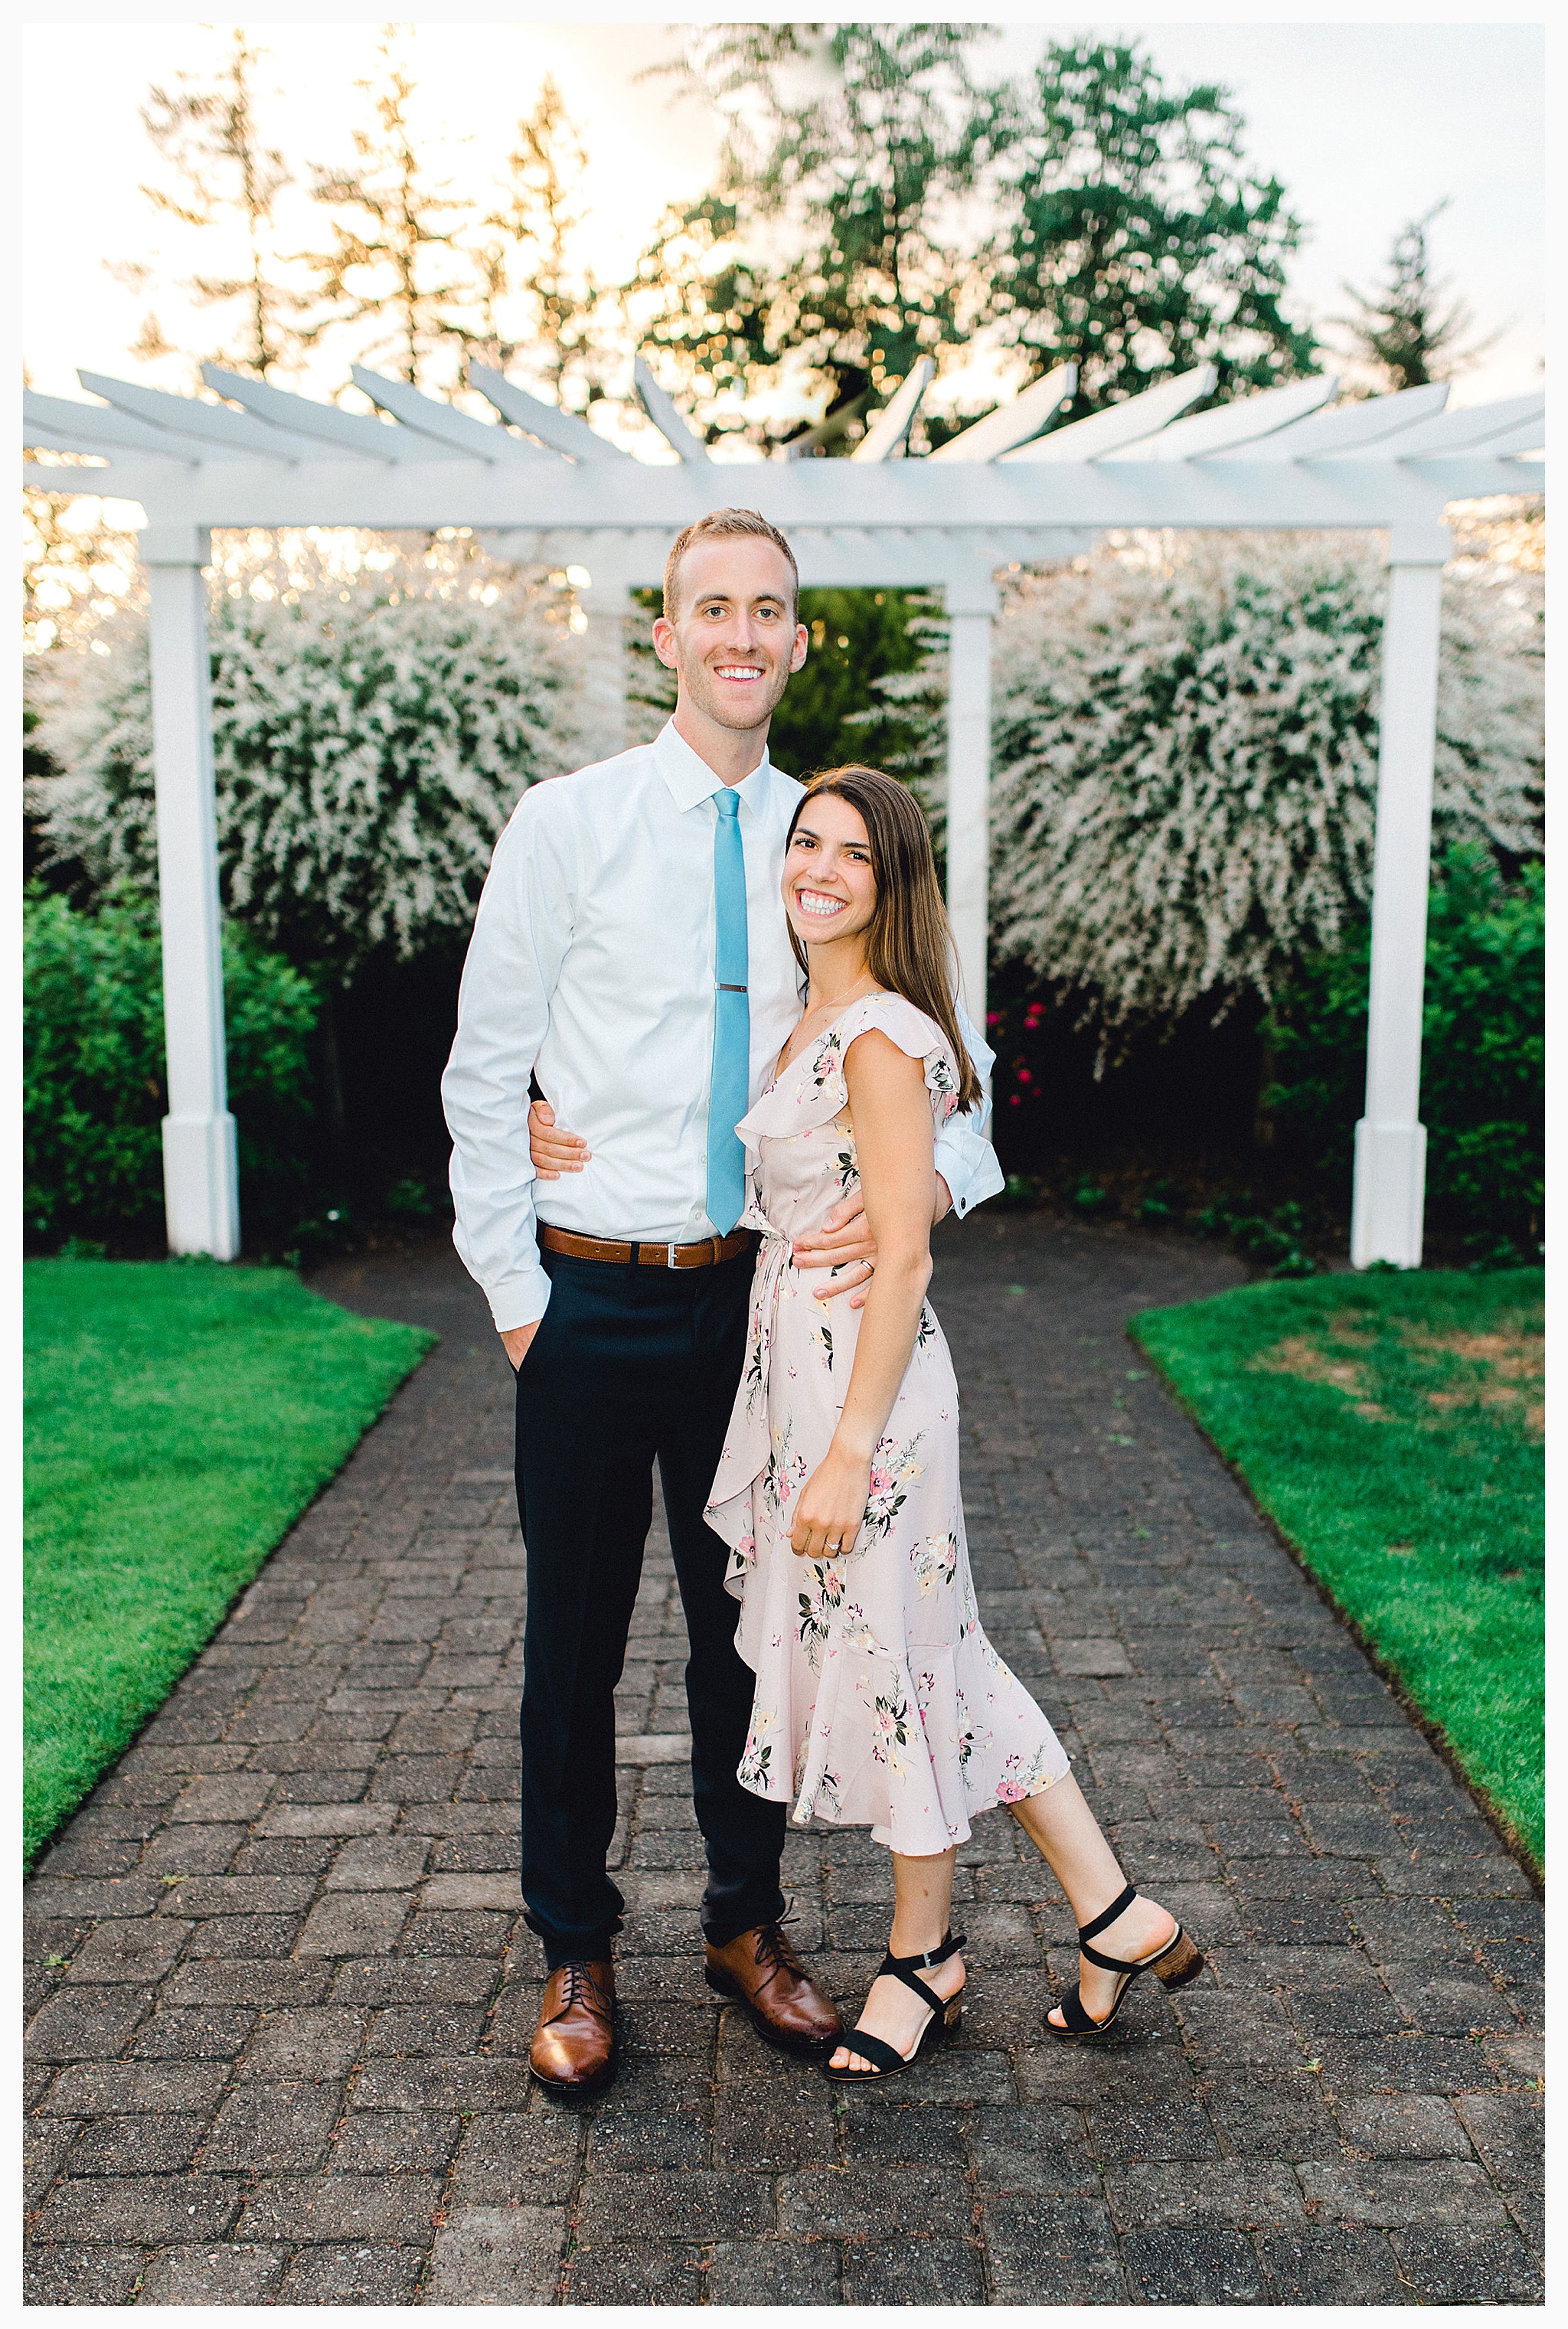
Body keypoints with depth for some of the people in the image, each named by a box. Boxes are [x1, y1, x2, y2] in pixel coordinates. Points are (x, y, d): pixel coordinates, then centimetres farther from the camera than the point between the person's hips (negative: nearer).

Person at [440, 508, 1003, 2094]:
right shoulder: (567, 822, -3)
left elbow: (953, 1058, 7)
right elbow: (482, 1074, -2)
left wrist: (921, 1187, -14)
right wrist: (514, 1294, -5)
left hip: (760, 1296, 3)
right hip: (592, 1299, -2)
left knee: (748, 1625, 15)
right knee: (576, 1637, 9)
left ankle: (746, 1924, 34)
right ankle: (575, 1953, 29)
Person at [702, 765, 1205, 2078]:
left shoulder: (881, 1037, -15)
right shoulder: (818, 1024, 13)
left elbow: (904, 1252, -19)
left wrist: (847, 1454, -20)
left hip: (863, 1382, -10)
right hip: (799, 1366, 10)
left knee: (891, 1657, 6)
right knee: (933, 1659, 14)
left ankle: (924, 1959, 27)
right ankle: (1117, 1919, 24)